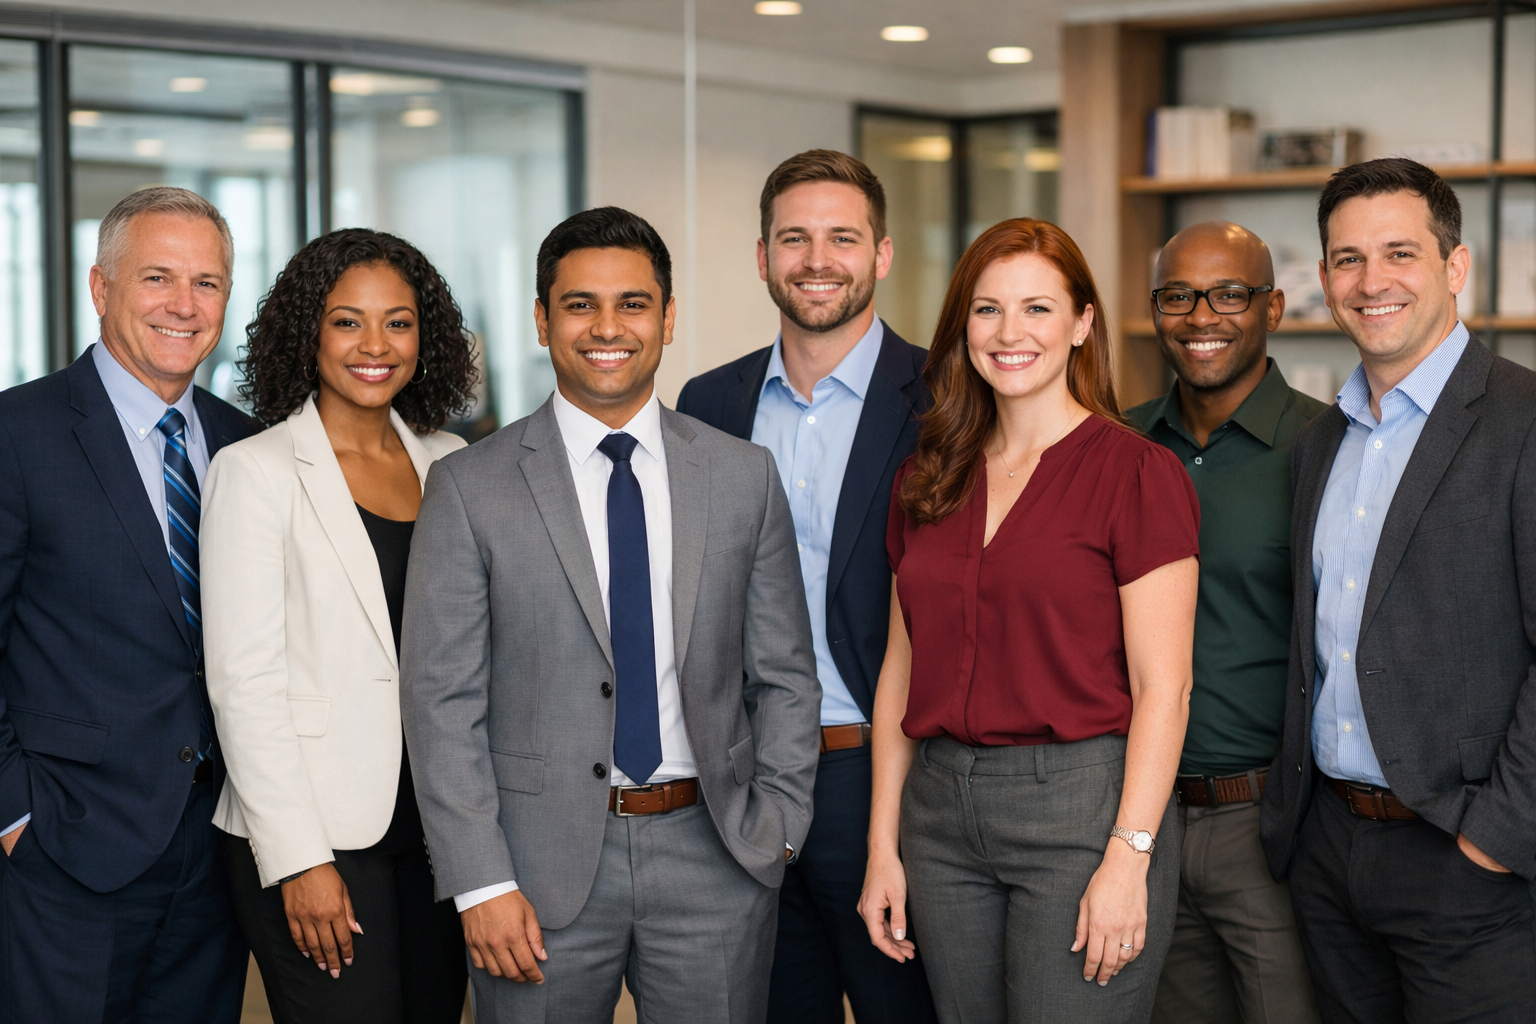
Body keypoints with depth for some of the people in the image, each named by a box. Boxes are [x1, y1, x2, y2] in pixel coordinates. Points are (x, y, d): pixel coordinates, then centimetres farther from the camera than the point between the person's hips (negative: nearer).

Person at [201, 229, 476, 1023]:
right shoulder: (255, 471, -5)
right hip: (318, 835, -5)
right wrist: (298, 860, -14)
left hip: (439, 829, 5)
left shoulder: (449, 463, 10)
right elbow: (243, 680, -9)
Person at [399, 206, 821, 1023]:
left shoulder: (744, 477, 5)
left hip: (712, 860, 2)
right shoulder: (470, 488, -2)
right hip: (542, 864, -2)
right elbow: (440, 701, -4)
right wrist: (482, 884, -10)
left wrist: (775, 828, -1)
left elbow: (785, 678, 8)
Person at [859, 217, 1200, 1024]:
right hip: (943, 808, 5)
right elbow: (902, 669, 12)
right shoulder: (927, 479, 10)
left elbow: (1162, 687, -9)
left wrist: (1129, 858, -16)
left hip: (1080, 807, -5)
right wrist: (882, 847, 8)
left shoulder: (1137, 472, -6)